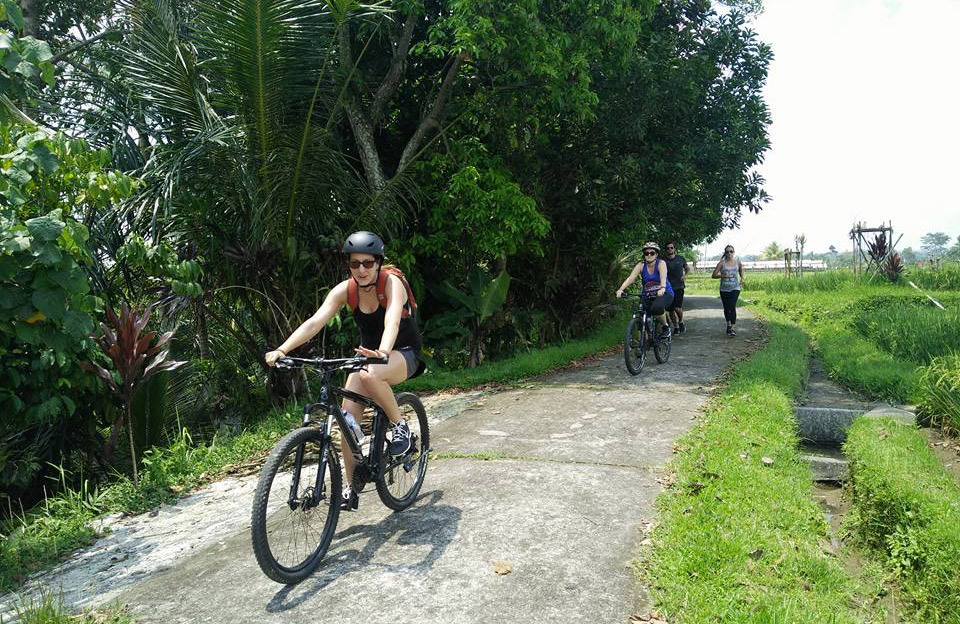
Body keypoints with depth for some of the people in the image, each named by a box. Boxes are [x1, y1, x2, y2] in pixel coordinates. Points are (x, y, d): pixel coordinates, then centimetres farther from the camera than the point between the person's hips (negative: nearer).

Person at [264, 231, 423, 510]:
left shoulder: (391, 283, -22)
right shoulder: (345, 289, -11)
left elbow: (392, 320, -41)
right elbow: (315, 322, -22)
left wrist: (383, 352, -61)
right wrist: (282, 349, -37)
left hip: (404, 353, -5)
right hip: (369, 353, 5)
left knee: (370, 375, -38)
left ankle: (400, 425, -12)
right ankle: (351, 489, 8)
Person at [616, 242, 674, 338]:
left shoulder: (661, 264, -12)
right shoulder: (641, 265, -6)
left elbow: (663, 277, -31)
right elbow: (631, 278, -19)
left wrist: (662, 288, -52)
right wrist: (621, 289, -37)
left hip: (664, 294, -3)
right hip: (648, 296, 3)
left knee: (657, 307, -35)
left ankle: (666, 326, -9)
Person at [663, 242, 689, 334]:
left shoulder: (680, 258, 5)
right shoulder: (663, 260, 1)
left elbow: (687, 268, 20)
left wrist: (685, 275, 2)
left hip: (679, 286, -1)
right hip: (668, 287, 1)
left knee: (677, 307, -15)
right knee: (670, 309, 2)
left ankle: (681, 322, 12)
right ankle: (676, 327, 20)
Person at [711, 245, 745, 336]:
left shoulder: (737, 261, 3)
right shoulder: (722, 263, -3)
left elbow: (741, 268, 26)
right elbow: (714, 275, -3)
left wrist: (742, 278, 13)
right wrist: (722, 275, -19)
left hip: (735, 288, -1)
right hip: (724, 289, 1)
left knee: (732, 307, -16)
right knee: (726, 308, 11)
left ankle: (733, 327, -15)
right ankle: (728, 324, 32)